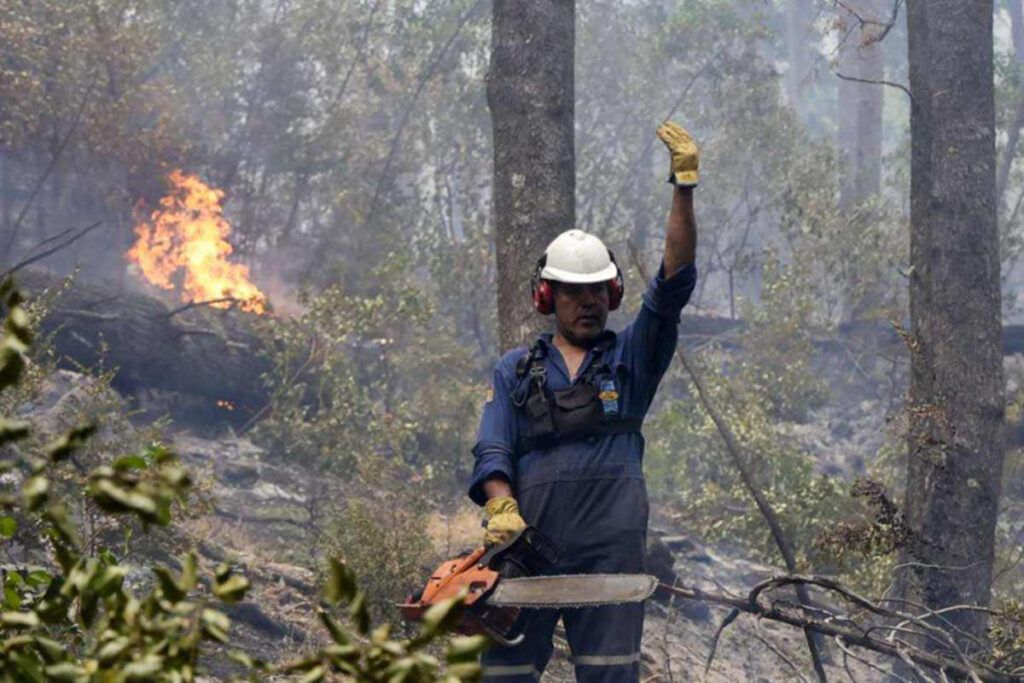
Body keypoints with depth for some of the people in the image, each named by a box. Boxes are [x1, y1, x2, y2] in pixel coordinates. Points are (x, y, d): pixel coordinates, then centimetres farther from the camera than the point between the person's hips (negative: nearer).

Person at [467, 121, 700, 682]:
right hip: (527, 549, 1)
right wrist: (502, 508, -17)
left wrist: (684, 186, -7)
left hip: (611, 553, -1)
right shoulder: (516, 371, 15)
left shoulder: (632, 357, 13)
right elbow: (492, 452, 4)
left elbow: (674, 282, 1)